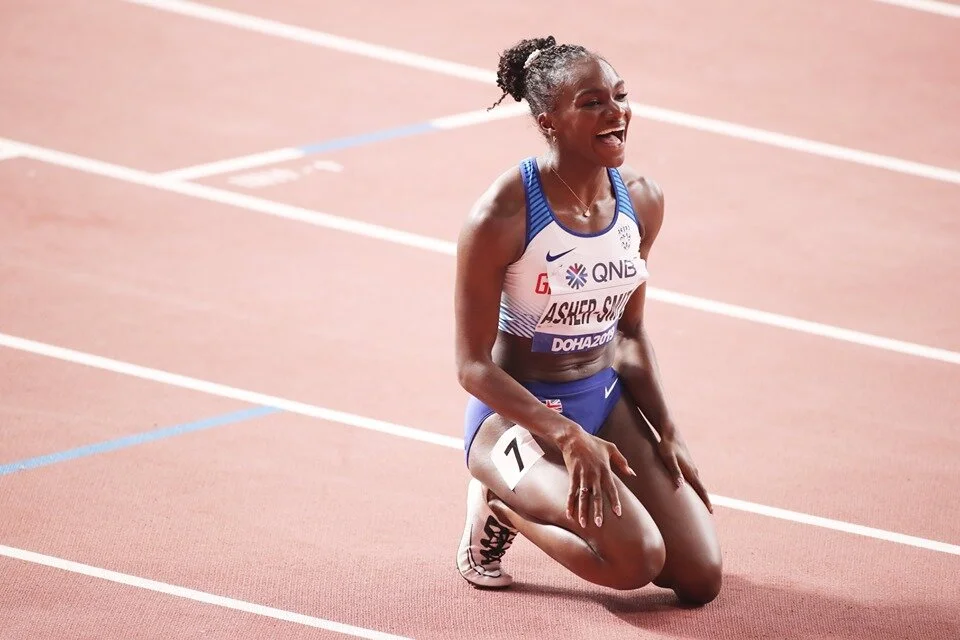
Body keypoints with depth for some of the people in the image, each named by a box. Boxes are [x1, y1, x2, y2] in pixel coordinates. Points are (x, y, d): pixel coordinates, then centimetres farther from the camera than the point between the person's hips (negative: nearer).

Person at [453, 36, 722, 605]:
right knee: (637, 559, -27)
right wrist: (567, 437, -27)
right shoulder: (502, 216, -23)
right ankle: (502, 509, 2)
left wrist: (667, 432, 1)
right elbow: (474, 366, -18)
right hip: (517, 411, -7)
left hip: (606, 400, 7)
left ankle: (549, 498, 19)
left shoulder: (642, 201, -3)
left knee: (701, 579, -4)